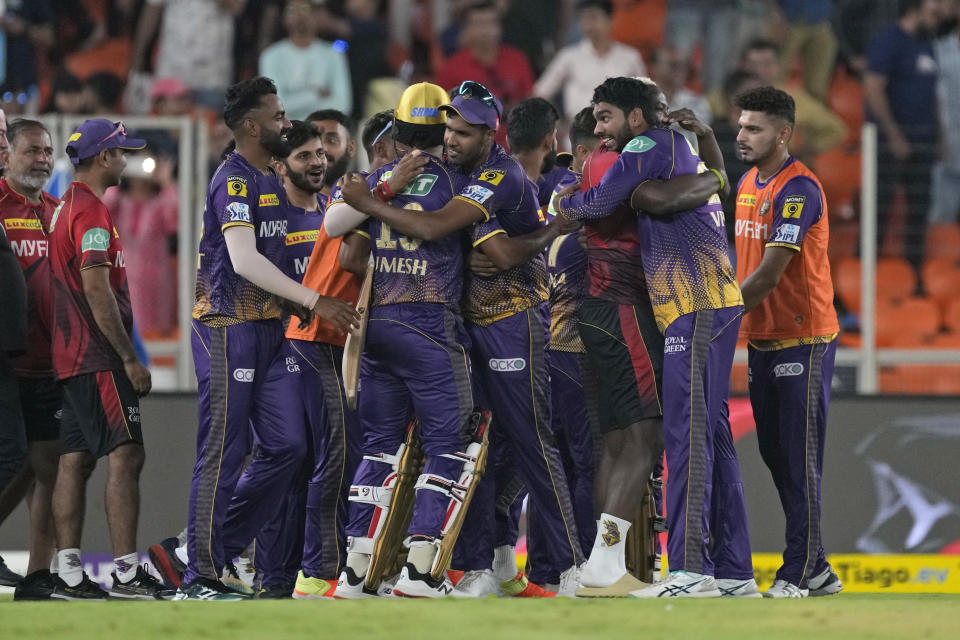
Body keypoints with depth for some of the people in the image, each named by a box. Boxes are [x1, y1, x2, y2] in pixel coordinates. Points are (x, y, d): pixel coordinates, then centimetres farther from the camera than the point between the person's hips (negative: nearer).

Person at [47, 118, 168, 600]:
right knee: (125, 455, -12)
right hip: (97, 358, -10)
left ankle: (69, 575, 5)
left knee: (75, 461, 7)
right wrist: (130, 358, -17)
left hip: (70, 357, 10)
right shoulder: (91, 211, -13)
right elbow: (97, 292, -19)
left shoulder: (66, 207, 18)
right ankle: (126, 573, -16)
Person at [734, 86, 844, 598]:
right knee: (774, 454, 10)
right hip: (761, 339, 9)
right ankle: (817, 570, 16)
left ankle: (798, 575, -7)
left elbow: (770, 273, -20)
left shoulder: (798, 190, -16)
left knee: (798, 458, -8)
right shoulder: (748, 184, 13)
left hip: (801, 339, -9)